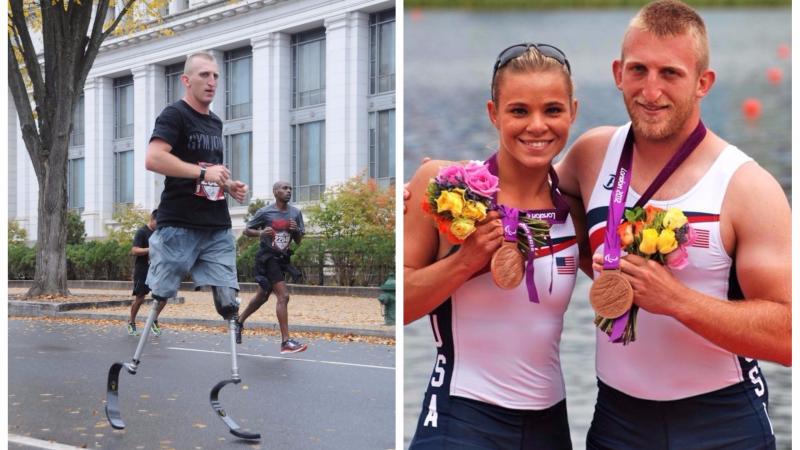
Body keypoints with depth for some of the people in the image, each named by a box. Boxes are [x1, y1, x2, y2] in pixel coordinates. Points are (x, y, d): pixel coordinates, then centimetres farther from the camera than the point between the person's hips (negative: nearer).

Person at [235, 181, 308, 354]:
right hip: (267, 257, -7)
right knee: (283, 296, -18)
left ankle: (239, 322, 44)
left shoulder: (295, 213, 4)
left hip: (282, 258, 7)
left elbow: (298, 242, 9)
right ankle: (286, 342, -18)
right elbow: (247, 230, 1)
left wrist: (296, 230, -12)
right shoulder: (264, 212, -8)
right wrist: (261, 232, -19)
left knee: (262, 296, 21)